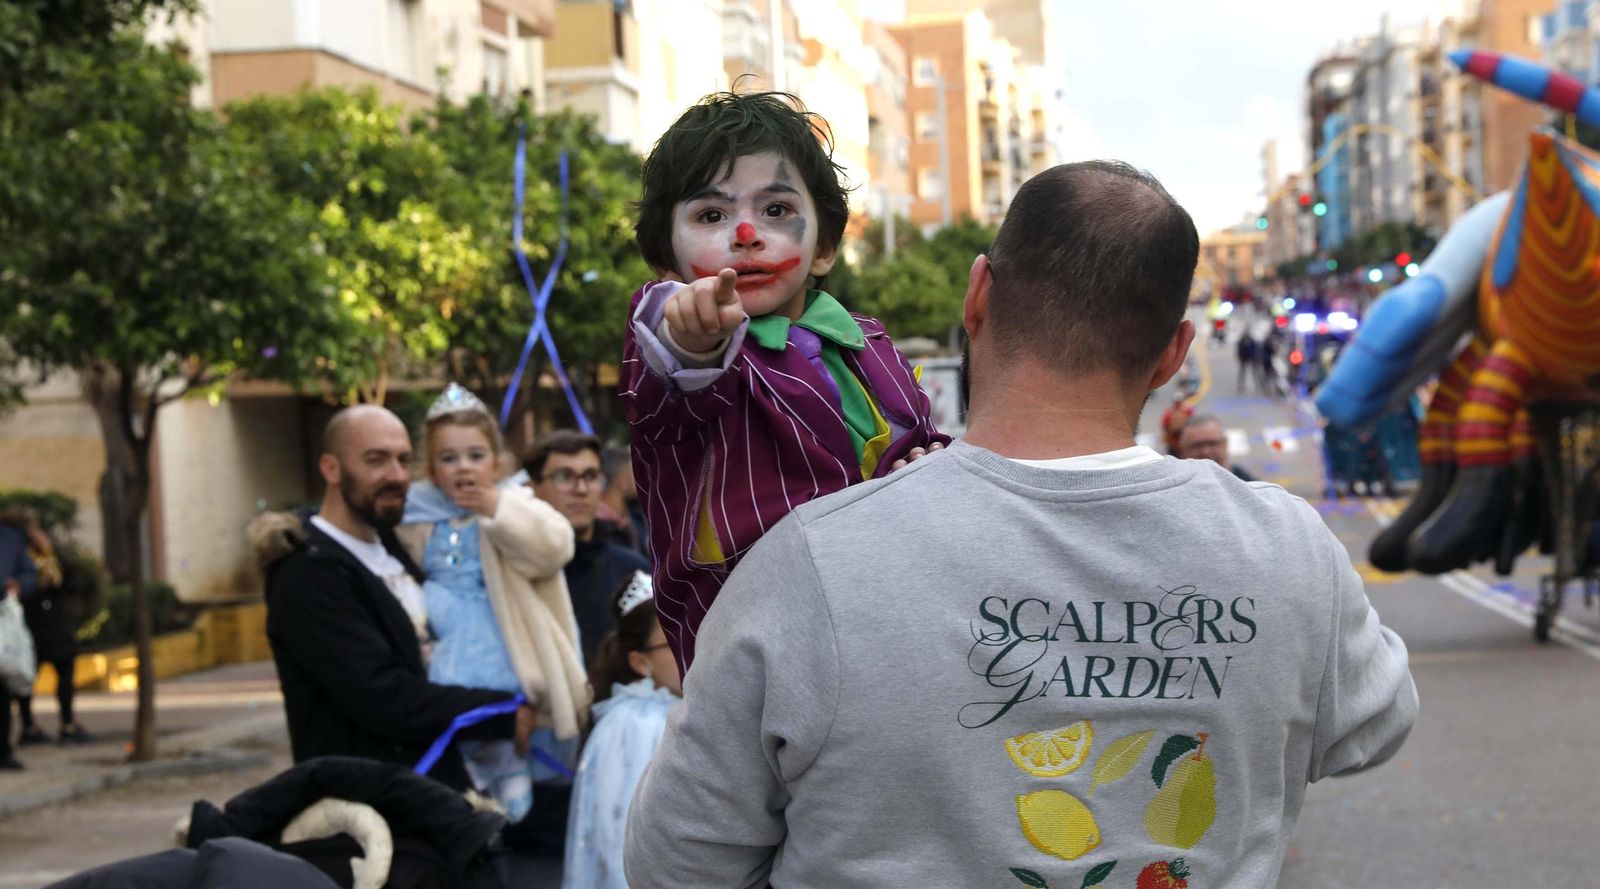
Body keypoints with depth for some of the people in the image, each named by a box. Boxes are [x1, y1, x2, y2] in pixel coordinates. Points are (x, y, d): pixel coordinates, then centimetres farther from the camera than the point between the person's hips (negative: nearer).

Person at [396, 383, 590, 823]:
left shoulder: (514, 508, 1)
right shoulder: (420, 523, 11)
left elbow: (553, 546, -20)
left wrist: (498, 509, -23)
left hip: (510, 677, -3)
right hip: (448, 685, 3)